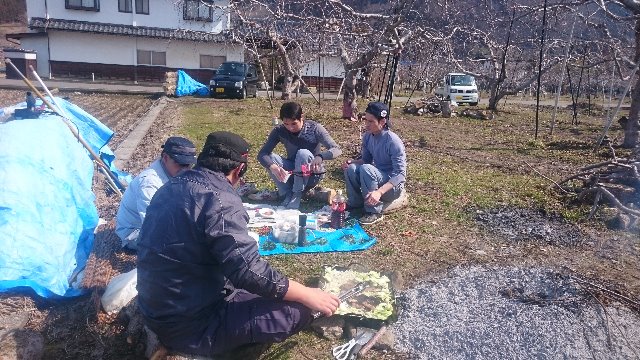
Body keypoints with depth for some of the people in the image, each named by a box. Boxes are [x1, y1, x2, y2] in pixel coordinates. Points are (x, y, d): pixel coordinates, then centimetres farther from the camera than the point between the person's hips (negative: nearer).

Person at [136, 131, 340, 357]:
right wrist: (308, 295, -18)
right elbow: (250, 272, -30)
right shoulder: (220, 200, -25)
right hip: (190, 325, -9)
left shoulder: (172, 187, 3)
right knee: (298, 310, -12)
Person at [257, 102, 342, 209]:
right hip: (292, 173, 3)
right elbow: (262, 154, -21)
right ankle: (287, 194, -16)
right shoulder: (279, 131, -13)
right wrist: (272, 166, -44)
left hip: (312, 174, -3)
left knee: (303, 153, -33)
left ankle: (297, 195, -22)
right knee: (269, 157, -22)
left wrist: (320, 156, -50)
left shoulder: (314, 128, -19)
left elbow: (337, 150, -28)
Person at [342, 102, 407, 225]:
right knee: (351, 168, -19)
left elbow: (401, 174, -27)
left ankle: (374, 212, -18)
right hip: (377, 177, 6)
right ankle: (355, 203, 4)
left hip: (393, 186, -6)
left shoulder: (393, 141, -25)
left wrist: (379, 192, -40)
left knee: (366, 169, -31)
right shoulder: (368, 136, -4)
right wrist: (351, 161, -13)